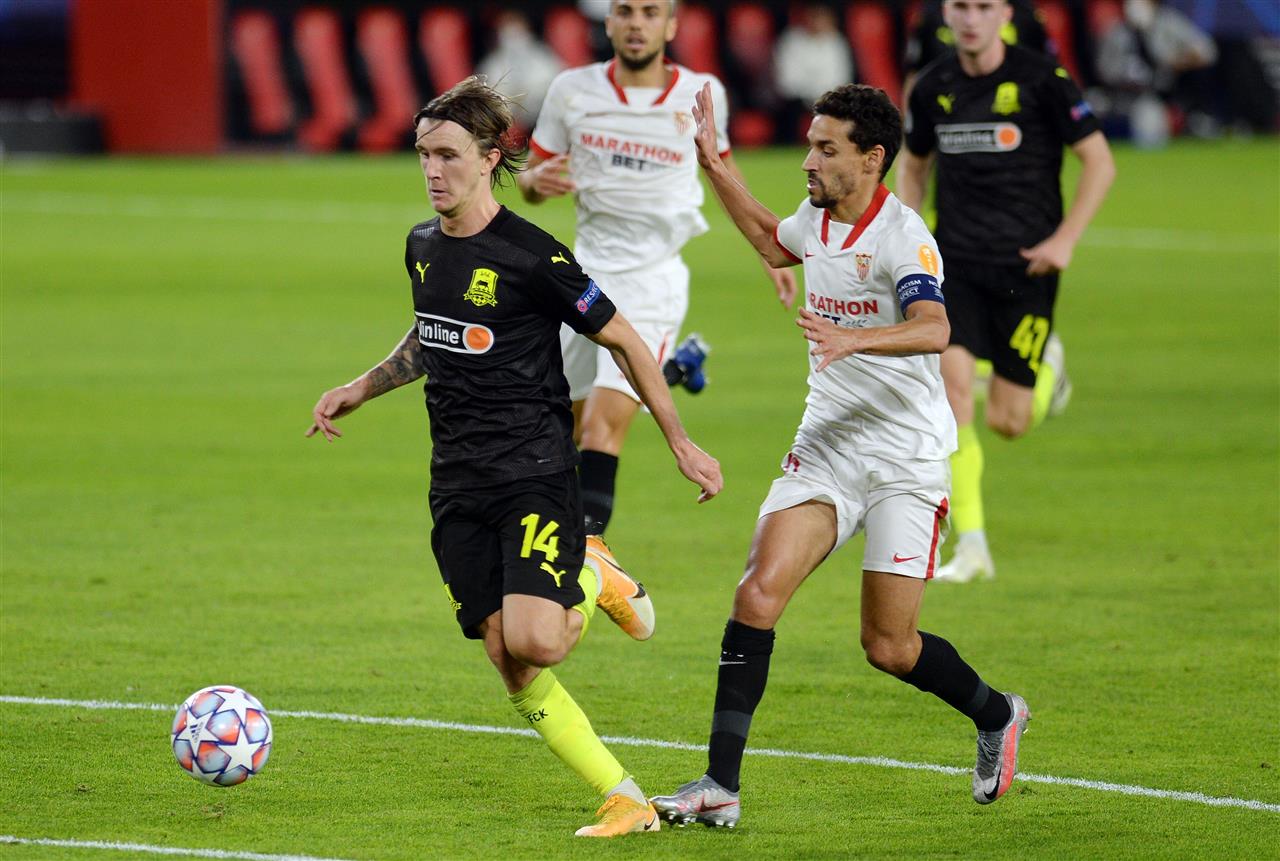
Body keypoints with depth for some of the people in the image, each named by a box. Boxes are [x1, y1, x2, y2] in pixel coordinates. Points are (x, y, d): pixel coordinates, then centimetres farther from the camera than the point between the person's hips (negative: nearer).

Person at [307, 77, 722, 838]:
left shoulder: (531, 257, -13)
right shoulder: (423, 247, 9)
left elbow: (624, 342, -5)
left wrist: (682, 444, -3)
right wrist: (360, 390, 24)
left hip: (536, 473, -6)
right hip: (459, 486, 6)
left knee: (535, 641, -25)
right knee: (512, 666, -4)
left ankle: (596, 583, 9)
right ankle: (627, 803, 4)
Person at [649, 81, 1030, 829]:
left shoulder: (901, 235, -17)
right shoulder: (817, 219, 6)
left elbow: (933, 330, -35)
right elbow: (772, 240, 33)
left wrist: (853, 339, -51)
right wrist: (713, 163, 28)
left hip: (907, 460, -6)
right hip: (827, 449, 6)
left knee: (890, 646, -2)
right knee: (760, 591, -14)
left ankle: (997, 717, 29)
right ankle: (721, 786, -13)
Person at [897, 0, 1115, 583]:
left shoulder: (1041, 81, -9)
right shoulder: (933, 88, 3)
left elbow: (1099, 162, -3)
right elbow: (913, 165, 21)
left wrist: (1065, 239, -12)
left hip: (1025, 266, -2)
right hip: (955, 265, 2)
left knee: (1007, 422, 0)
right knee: (952, 381, -19)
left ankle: (1047, 366, 37)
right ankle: (971, 546, -14)